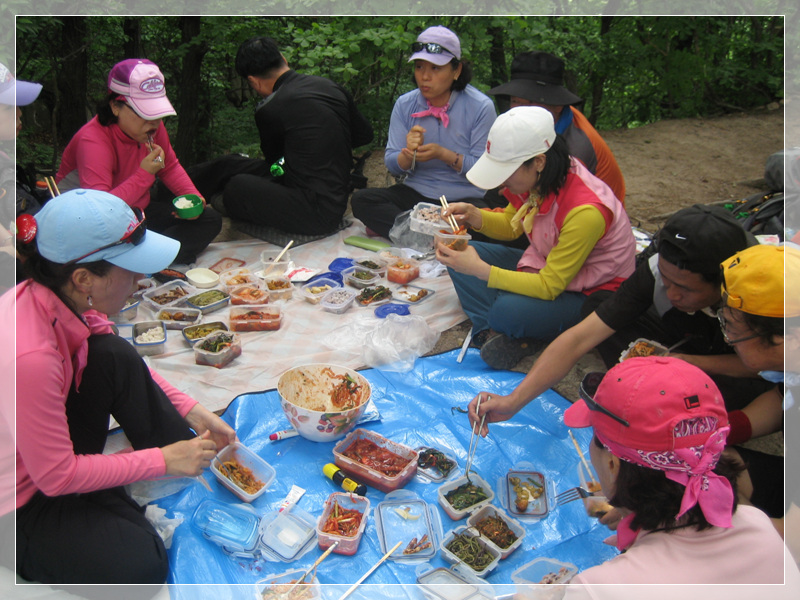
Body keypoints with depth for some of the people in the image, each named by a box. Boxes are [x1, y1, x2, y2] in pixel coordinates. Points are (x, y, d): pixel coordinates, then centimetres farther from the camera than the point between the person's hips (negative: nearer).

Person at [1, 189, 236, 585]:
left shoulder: (58, 298, -14)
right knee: (141, 566, -20)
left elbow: (125, 365, 5)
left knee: (114, 357, -13)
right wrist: (163, 461, -21)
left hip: (53, 450, 7)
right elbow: (55, 478, -27)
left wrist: (192, 411, -2)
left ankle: (196, 458, 0)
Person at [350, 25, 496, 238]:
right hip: (416, 193, 3)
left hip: (464, 197, -3)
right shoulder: (405, 104, 3)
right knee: (361, 200, -21)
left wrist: (443, 154, -22)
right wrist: (409, 154, -20)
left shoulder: (480, 107, -6)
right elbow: (392, 166, 3)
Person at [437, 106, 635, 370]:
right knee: (463, 254, -7)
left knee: (507, 311, -35)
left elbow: (550, 287, -29)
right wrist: (474, 216, -11)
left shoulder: (585, 212, -34)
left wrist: (480, 270, -33)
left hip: (591, 295, -8)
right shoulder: (537, 180, -11)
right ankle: (498, 333, -18)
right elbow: (513, 225, 10)